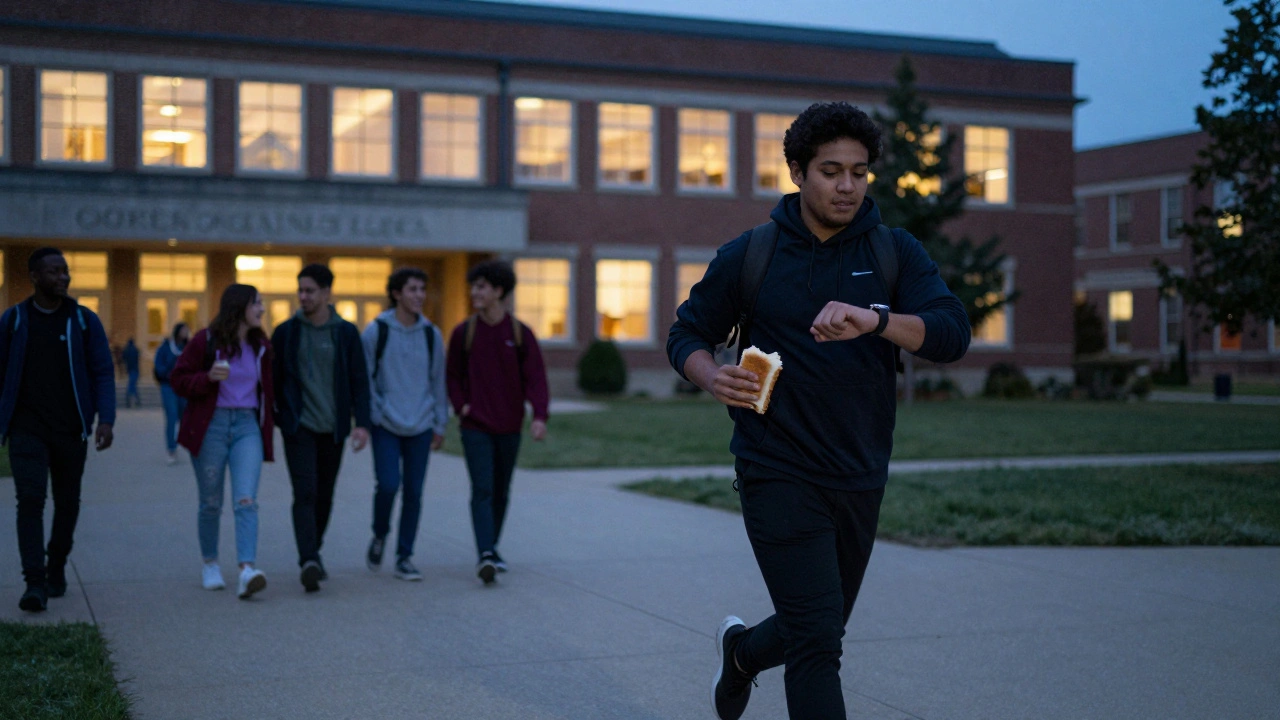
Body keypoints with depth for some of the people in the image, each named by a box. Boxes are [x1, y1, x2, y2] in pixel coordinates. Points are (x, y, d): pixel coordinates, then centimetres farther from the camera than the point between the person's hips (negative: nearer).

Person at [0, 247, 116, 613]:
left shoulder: (84, 320, 2)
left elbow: (103, 373, 0)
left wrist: (105, 419, -12)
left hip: (71, 430, 1)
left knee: (67, 503, 10)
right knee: (30, 500, -13)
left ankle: (56, 571, 29)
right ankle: (35, 585, -16)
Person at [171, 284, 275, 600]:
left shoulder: (261, 346, 10)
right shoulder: (205, 341, -3)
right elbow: (178, 379, -2)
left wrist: (268, 426, 12)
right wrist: (208, 378, -18)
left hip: (247, 425, 2)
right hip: (211, 426, -2)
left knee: (246, 500, -13)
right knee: (211, 503, 7)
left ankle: (247, 569, -24)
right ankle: (210, 564, 26)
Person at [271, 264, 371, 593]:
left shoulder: (346, 333, 3)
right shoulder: (286, 332, 2)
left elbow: (359, 381, 2)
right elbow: (272, 379, 8)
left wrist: (362, 423, -7)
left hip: (333, 428, 2)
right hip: (298, 426, -2)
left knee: (324, 495, 11)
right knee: (305, 493, -14)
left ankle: (313, 552, 29)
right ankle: (310, 561, -21)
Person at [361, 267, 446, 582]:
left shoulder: (431, 335, 6)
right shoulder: (376, 331, -3)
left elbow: (438, 382, 12)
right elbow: (363, 379, 1)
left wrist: (440, 425, 11)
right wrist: (369, 417, -4)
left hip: (420, 427, 3)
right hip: (386, 425, -3)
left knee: (413, 493, 2)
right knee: (388, 484, -13)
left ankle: (404, 557, 13)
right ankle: (379, 536, 16)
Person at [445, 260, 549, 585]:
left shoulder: (520, 333, 0)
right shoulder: (463, 333, 1)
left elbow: (535, 377, -6)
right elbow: (453, 376, 11)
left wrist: (539, 415, -19)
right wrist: (461, 405, -5)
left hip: (509, 427, 1)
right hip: (475, 426, -1)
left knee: (501, 492, 12)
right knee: (482, 489, -13)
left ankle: (492, 549, 28)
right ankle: (486, 555, -21)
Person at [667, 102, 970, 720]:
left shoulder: (895, 252, 1)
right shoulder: (748, 256, -2)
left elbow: (952, 333, -13)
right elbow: (688, 334, 8)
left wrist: (875, 319, -32)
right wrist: (712, 377, -15)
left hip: (861, 480, 4)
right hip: (779, 476, -4)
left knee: (821, 631, 21)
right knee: (817, 642, -14)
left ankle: (742, 651, 51)